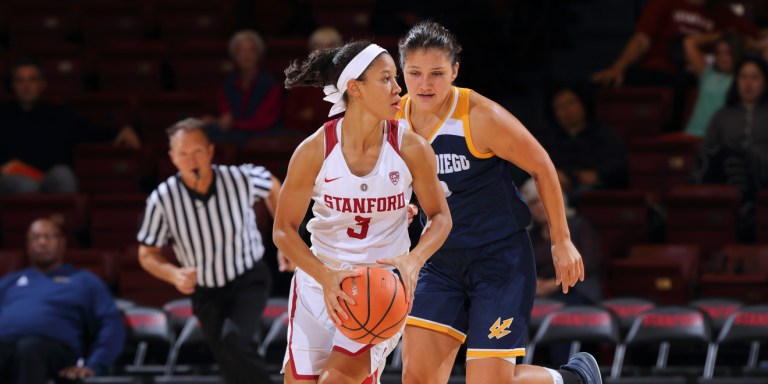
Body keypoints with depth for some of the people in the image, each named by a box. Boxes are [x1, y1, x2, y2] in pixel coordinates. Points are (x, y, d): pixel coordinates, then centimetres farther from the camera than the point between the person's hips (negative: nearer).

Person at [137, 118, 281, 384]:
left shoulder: (241, 179, -20)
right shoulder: (162, 200, -20)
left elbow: (272, 187, 6)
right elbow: (147, 254, -5)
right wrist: (173, 274, -25)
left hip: (249, 279, -2)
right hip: (206, 292, 2)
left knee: (233, 340, -28)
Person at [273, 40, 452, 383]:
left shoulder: (411, 149, -11)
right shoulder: (315, 150, -13)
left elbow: (440, 217, 2)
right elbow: (283, 229, -6)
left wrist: (413, 260, -18)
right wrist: (325, 276, -22)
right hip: (320, 282, 1)